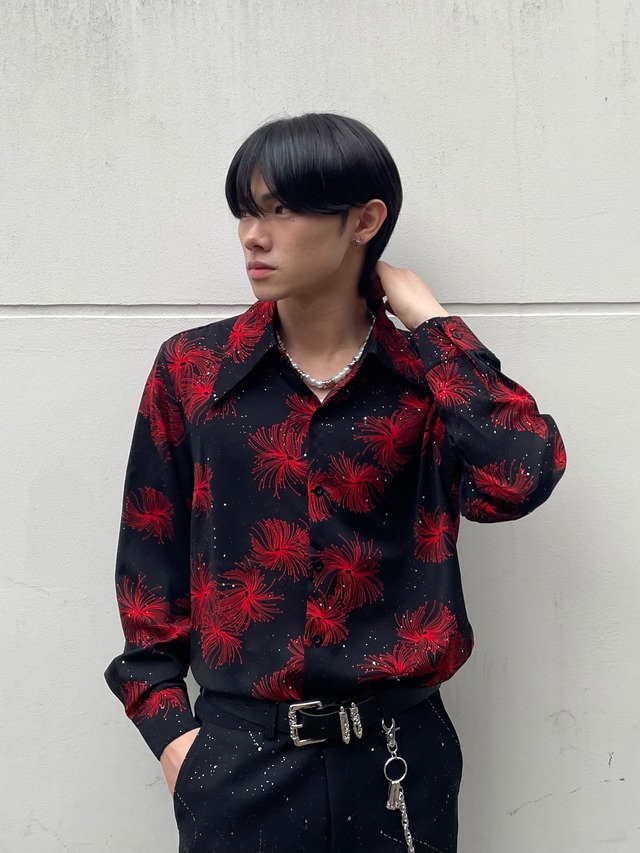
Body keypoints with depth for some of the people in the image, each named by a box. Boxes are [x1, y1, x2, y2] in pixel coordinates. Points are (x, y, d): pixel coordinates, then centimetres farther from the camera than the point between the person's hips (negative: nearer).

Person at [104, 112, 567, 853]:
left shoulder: (428, 376, -1)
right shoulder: (192, 369, -1)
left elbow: (516, 481, -20)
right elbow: (150, 555, 3)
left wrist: (428, 320, -12)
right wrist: (166, 722, -2)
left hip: (398, 754, 1)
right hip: (240, 754, 0)